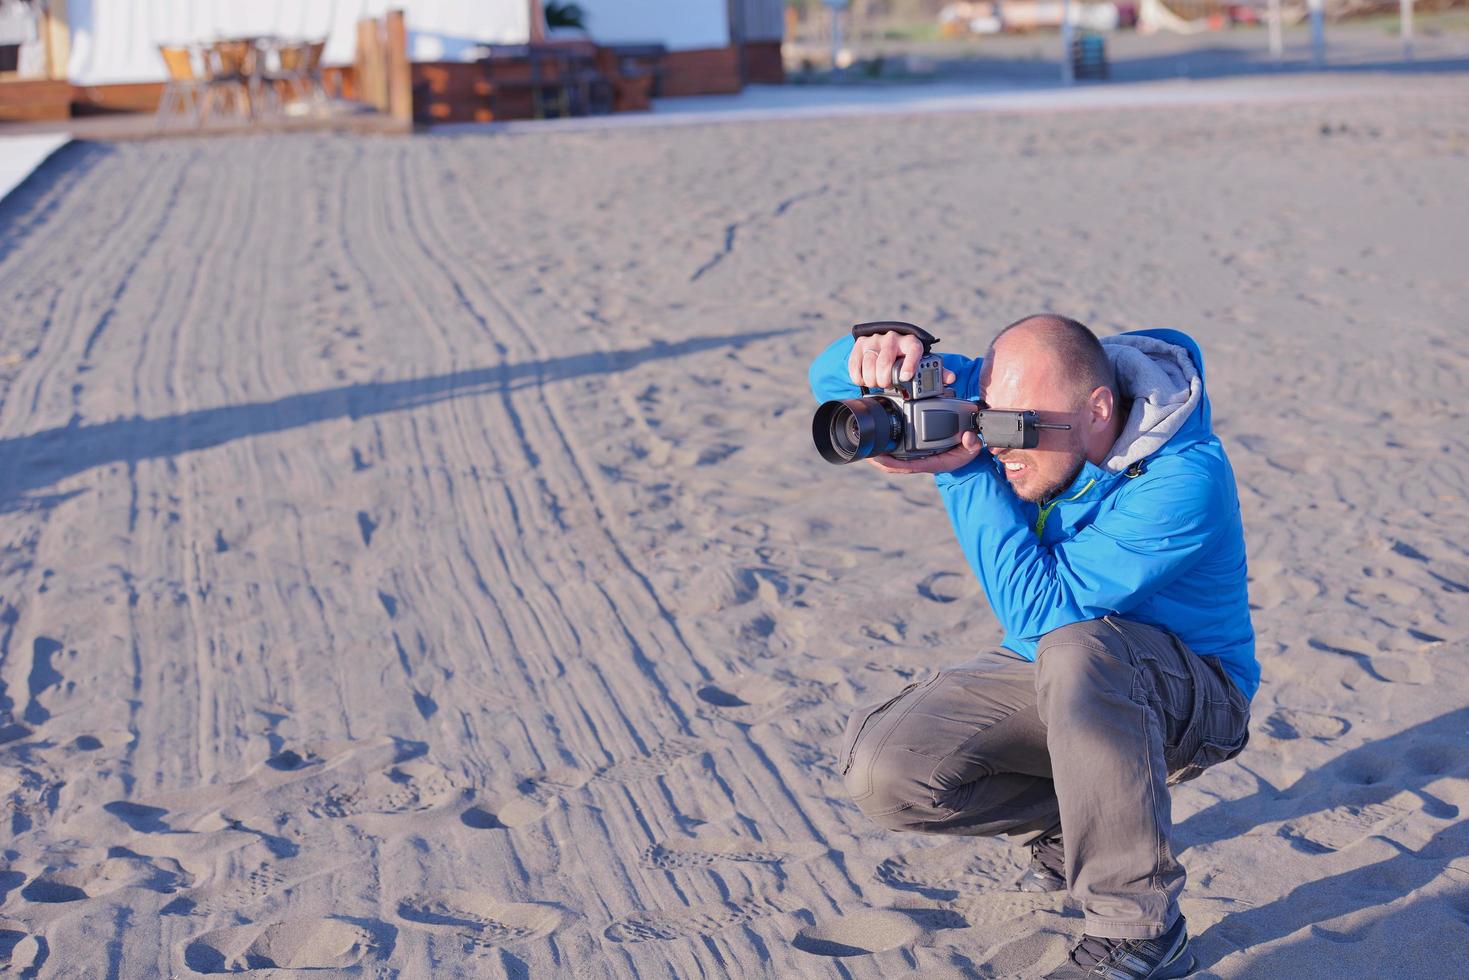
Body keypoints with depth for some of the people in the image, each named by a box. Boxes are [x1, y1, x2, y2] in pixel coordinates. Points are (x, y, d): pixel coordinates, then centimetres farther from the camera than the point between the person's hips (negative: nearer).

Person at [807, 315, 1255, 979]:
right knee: (881, 771, -19)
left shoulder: (1184, 481, -29)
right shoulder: (1016, 404, -10)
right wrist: (882, 352, -31)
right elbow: (833, 382, -7)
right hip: (1053, 678, 5)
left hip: (1190, 698, -5)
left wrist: (963, 472, -33)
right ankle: (1076, 816, 7)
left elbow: (1041, 610, -32)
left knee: (1076, 648, -41)